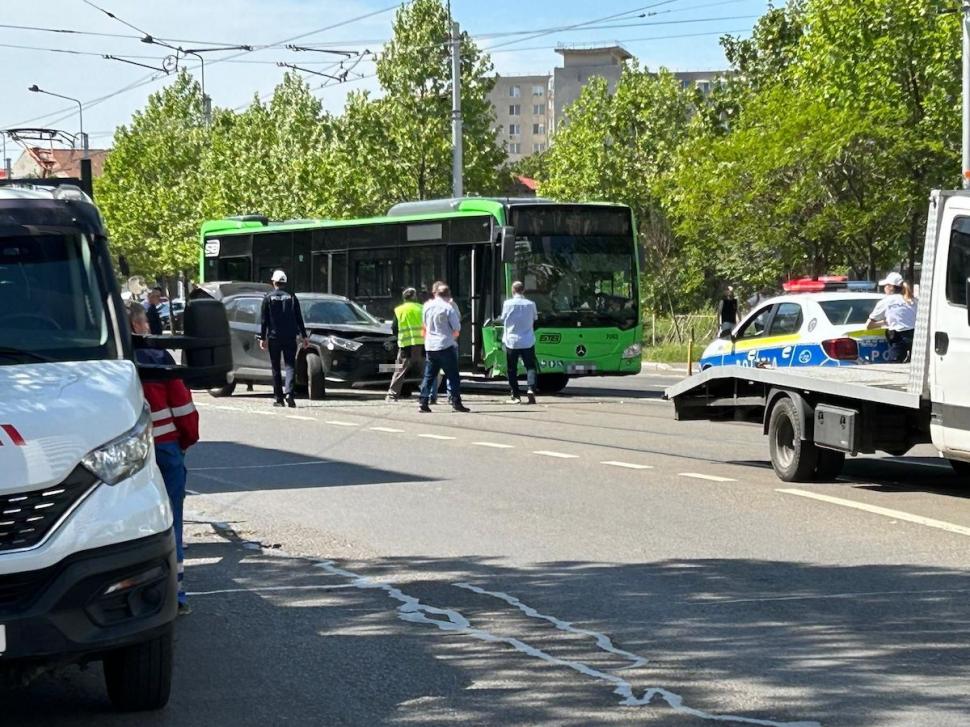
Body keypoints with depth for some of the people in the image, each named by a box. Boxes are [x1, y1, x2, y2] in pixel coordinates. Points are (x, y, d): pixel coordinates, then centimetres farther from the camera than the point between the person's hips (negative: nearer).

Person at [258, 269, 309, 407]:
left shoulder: (268, 298, -1)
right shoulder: (292, 297, 4)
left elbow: (264, 320, -1)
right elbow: (299, 319, 5)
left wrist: (262, 338, 2)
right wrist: (303, 336, 9)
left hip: (274, 338, -1)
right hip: (290, 338, 1)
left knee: (276, 368, 7)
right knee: (290, 366, -1)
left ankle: (279, 398, 8)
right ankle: (288, 392, -22)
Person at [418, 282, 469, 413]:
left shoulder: (427, 306, 4)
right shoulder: (448, 308, -10)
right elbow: (457, 329, -7)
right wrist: (454, 336, 10)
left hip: (430, 346, 5)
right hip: (446, 345, -5)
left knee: (429, 376, 9)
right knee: (453, 376, 2)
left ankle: (423, 403, 3)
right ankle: (456, 402, -1)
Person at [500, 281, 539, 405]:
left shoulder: (508, 304, -7)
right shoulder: (530, 304, -3)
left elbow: (503, 319, 4)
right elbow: (535, 319, 10)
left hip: (512, 341, -1)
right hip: (528, 342, 1)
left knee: (512, 370, 8)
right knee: (530, 367, 6)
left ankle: (516, 396, 6)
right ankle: (531, 389, -15)